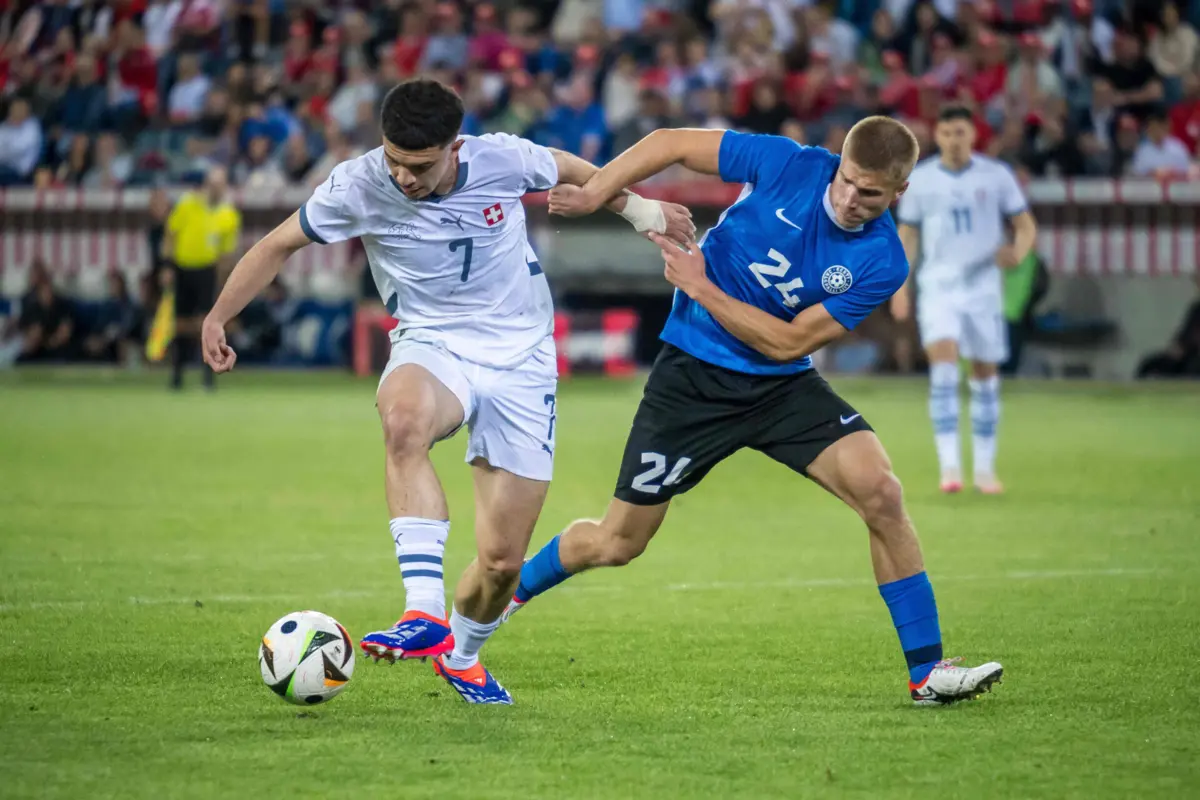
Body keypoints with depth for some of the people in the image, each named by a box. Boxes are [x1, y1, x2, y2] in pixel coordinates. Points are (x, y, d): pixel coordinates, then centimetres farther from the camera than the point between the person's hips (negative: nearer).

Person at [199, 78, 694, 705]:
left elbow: (572, 171, 10)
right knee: (404, 417, -42)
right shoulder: (358, 186, -13)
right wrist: (218, 317, -4)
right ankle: (425, 612, -46)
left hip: (519, 359, 1)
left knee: (502, 563, -3)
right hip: (431, 348, -1)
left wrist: (640, 210, 19)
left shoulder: (503, 160, -13)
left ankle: (460, 654, 32)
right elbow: (279, 245, 2)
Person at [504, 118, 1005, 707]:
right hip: (693, 374, -1)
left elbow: (789, 342, -16)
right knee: (616, 543, 4)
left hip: (784, 385, 1)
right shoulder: (788, 165, -16)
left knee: (879, 490, -20)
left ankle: (927, 670, -13)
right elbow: (671, 144, -5)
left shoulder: (882, 263, -15)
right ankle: (509, 592, 35)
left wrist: (701, 288, -18)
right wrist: (592, 194, -14)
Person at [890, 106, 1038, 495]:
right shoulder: (919, 179, 4)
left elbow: (1026, 225, 4)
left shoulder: (996, 175, 1)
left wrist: (1017, 252, -19)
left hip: (983, 286, 1)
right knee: (943, 363, -20)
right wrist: (900, 286, 4)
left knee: (986, 375, 6)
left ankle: (984, 468, 18)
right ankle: (949, 464, -24)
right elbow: (907, 234, 12)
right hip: (937, 287, -1)